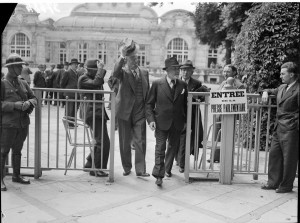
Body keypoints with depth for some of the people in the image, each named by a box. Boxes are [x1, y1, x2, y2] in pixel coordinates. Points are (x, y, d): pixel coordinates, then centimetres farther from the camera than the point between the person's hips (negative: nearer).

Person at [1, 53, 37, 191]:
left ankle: (16, 176, 30)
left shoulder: (23, 83, 10)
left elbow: (34, 98, 11)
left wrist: (29, 103, -10)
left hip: (23, 123, 6)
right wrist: (15, 105, -21)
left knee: (17, 150, 17)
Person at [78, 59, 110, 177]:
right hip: (92, 113, -10)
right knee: (103, 142, -12)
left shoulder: (93, 77, 21)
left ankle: (89, 164, 29)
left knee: (101, 141, 18)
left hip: (98, 113, 10)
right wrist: (101, 69, -18)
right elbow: (96, 83, -25)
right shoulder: (83, 79, -9)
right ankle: (97, 169, -3)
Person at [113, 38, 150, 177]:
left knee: (140, 141, -4)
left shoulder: (144, 72, 10)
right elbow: (115, 72, -26)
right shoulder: (123, 72, 0)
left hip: (140, 113, 2)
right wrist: (122, 57, -36)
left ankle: (140, 169, 2)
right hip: (125, 112, -1)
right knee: (125, 142, 8)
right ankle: (126, 168, 23)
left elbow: (147, 93, 13)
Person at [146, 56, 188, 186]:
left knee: (173, 147, 15)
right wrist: (151, 119, -12)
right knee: (160, 147, -7)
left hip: (177, 123, 3)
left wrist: (185, 120, 9)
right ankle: (159, 175, -5)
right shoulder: (157, 84, -3)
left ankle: (167, 169, 34)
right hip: (161, 122, -3)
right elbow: (149, 103, -1)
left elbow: (185, 104, 12)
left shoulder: (183, 85, 4)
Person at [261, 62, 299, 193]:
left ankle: (286, 186, 16)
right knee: (274, 154, 11)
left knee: (289, 158, 3)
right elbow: (273, 91, 33)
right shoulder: (282, 87, 12)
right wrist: (266, 92, 11)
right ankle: (273, 182, 23)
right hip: (278, 128, 8)